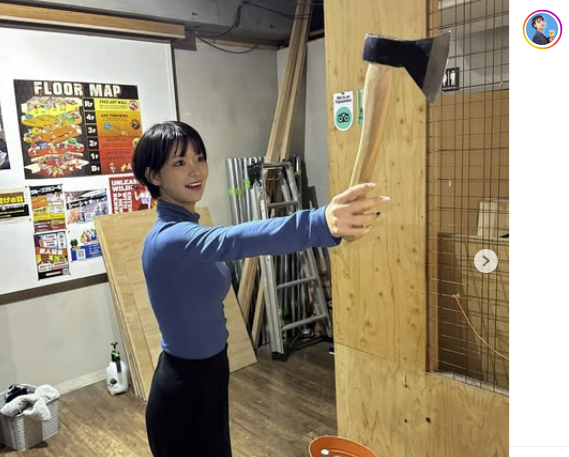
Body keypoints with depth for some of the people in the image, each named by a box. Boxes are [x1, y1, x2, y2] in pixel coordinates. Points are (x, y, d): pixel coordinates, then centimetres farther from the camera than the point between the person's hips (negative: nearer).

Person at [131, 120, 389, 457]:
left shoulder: (185, 228, 4)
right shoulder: (171, 238, -27)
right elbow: (236, 240, -48)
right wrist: (322, 224, -64)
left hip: (204, 378, 9)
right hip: (185, 393, -9)